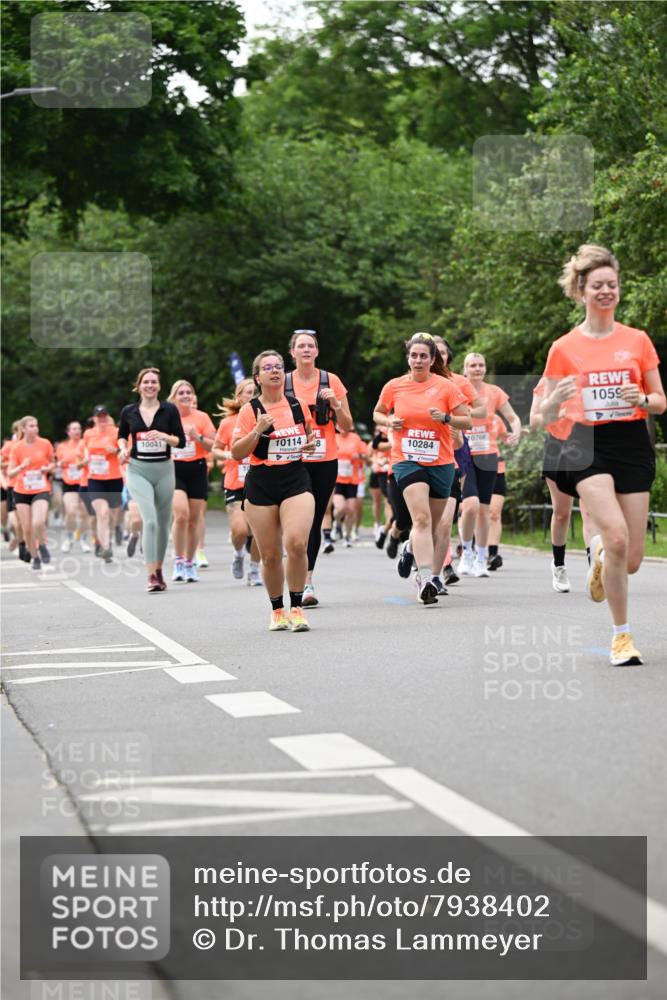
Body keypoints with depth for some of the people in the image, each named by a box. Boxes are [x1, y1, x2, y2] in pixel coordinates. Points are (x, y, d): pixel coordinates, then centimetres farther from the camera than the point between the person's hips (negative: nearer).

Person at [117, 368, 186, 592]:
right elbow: (121, 435, 20)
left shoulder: (170, 410, -1)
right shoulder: (128, 411, 2)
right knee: (150, 520, -18)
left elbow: (181, 441, -3)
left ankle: (159, 569, 29)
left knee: (163, 523, 10)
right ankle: (151, 576, -18)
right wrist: (124, 449, 0)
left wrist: (164, 436, -21)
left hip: (164, 470, 1)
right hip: (138, 470, -1)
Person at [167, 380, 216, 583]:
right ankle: (178, 560, -9)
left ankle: (190, 563, 16)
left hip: (197, 469, 1)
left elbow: (213, 446, 0)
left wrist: (198, 437, -15)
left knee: (194, 518, 4)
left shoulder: (202, 417, 2)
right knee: (181, 513, -20)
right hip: (174, 469, -1)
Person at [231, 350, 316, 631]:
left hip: (296, 481, 1)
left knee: (297, 543, -20)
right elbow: (236, 453, -3)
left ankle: (297, 608, -8)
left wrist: (311, 444, 4)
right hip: (261, 485, -1)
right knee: (270, 555, 3)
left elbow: (308, 435, 26)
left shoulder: (298, 405, 7)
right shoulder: (250, 410, -1)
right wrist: (257, 431, -17)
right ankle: (277, 610, 22)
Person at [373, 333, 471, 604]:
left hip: (441, 462, 2)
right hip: (406, 460, -2)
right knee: (421, 518, -20)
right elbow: (377, 413, 19)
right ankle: (426, 578, -28)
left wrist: (445, 417, -17)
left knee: (431, 525, 10)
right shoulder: (394, 387, 3)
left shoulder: (446, 386, -1)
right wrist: (389, 422, -3)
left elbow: (467, 420, 2)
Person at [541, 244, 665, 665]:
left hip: (633, 446, 2)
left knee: (631, 561, 1)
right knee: (617, 536, -24)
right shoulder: (564, 348, 2)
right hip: (587, 446, -2)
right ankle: (622, 635, -9)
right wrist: (557, 399, -18)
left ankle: (600, 553, 40)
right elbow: (546, 414, 4)